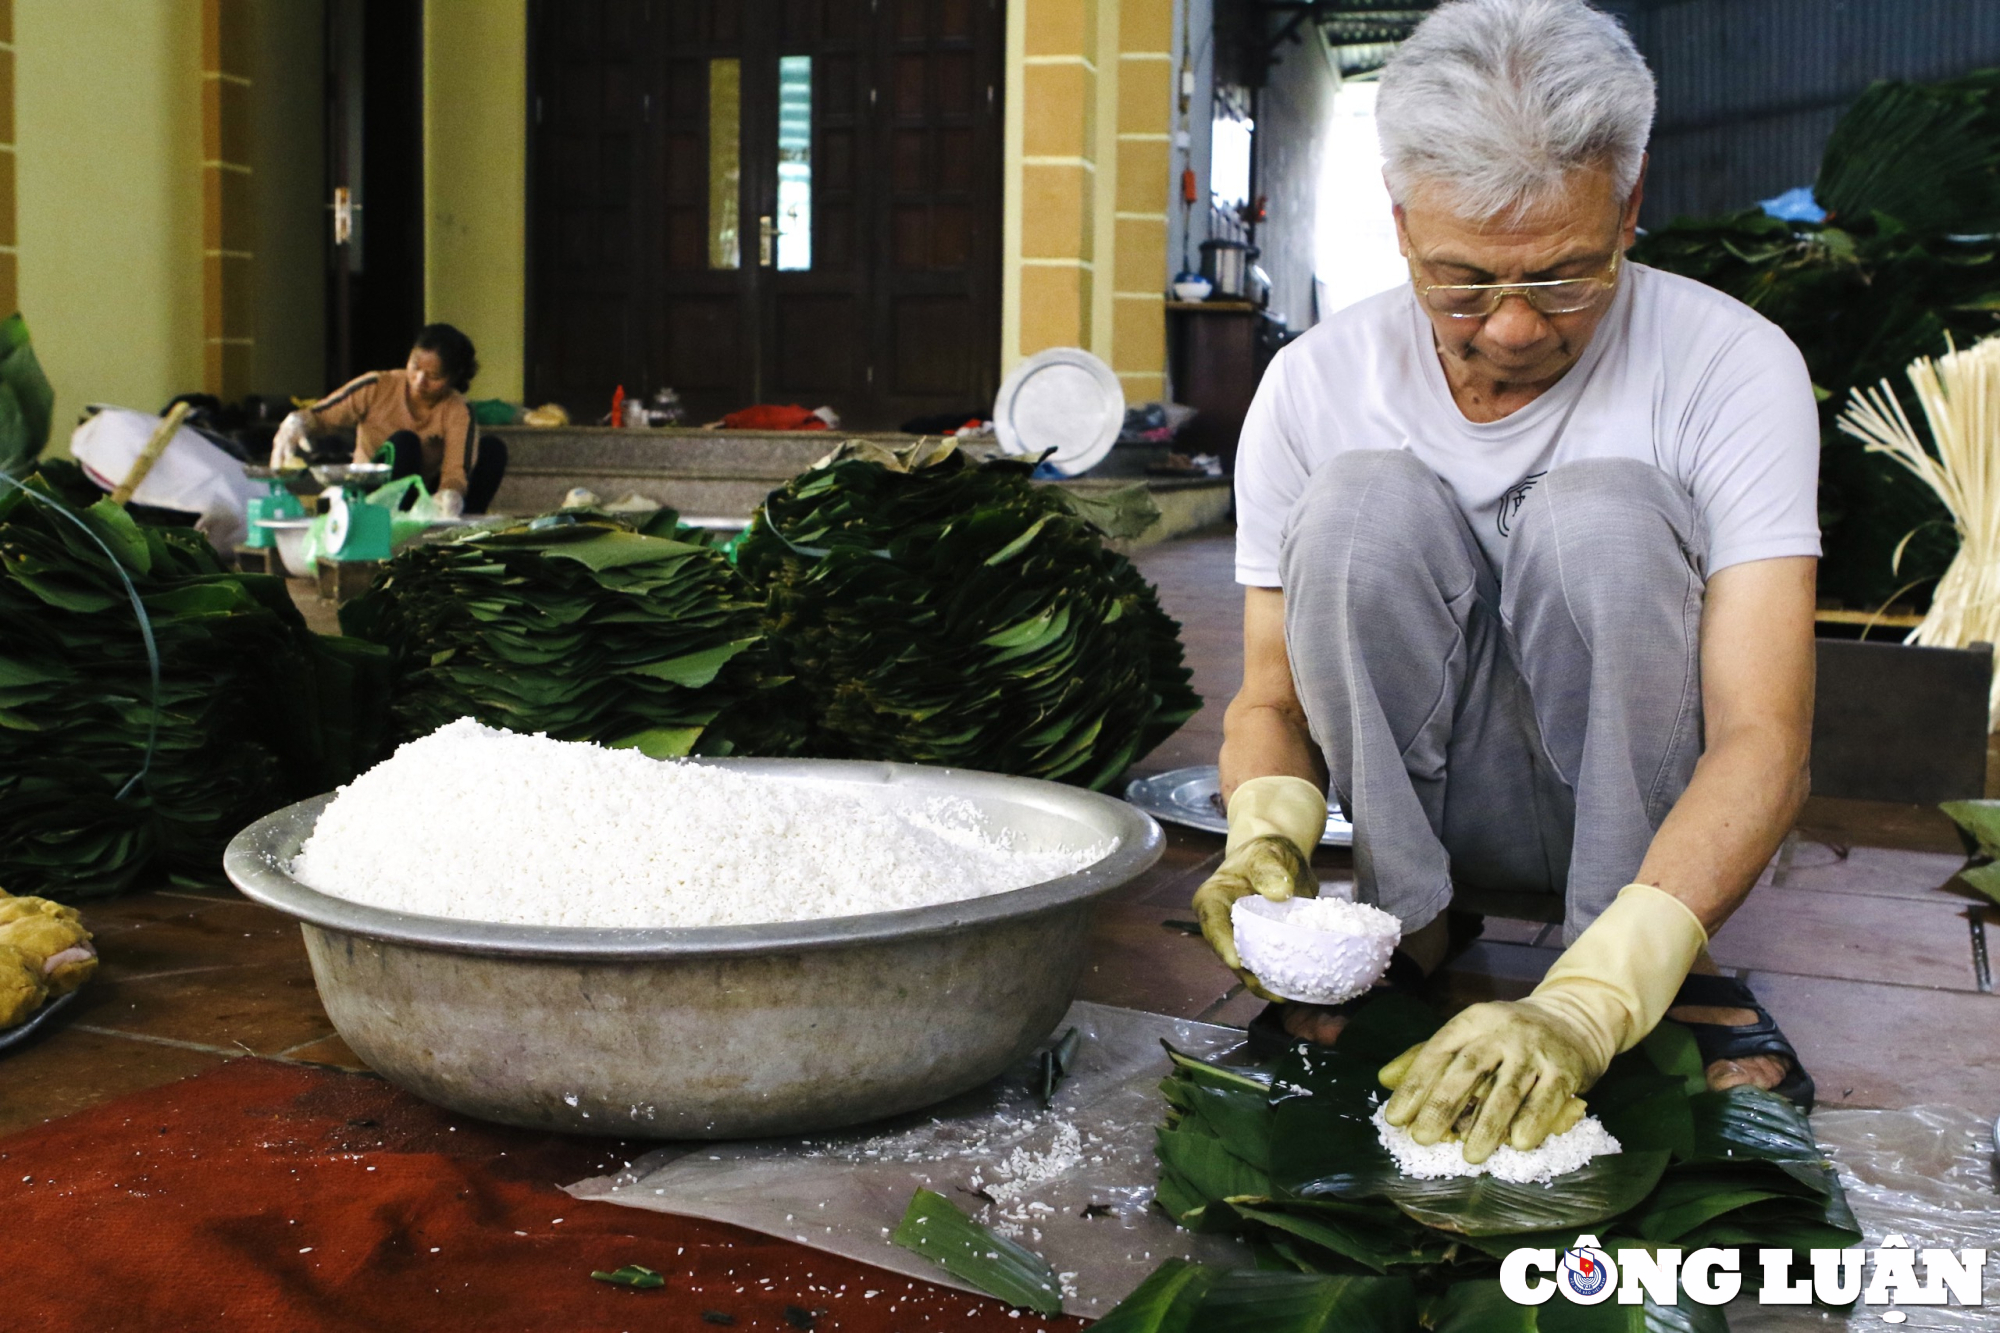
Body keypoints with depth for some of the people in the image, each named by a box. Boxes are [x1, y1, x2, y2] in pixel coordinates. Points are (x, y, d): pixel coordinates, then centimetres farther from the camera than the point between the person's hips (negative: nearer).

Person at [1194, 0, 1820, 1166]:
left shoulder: (1732, 366, -18)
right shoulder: (1316, 387, -12)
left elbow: (1763, 740, -27)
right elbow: (1273, 697, -6)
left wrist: (1589, 1001, -41)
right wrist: (1269, 835, -30)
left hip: (1634, 806, -1)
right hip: (1424, 797, 1)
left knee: (1604, 512, -29)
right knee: (1366, 498, -25)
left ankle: (1655, 963, -15)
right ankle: (1404, 929, -12)